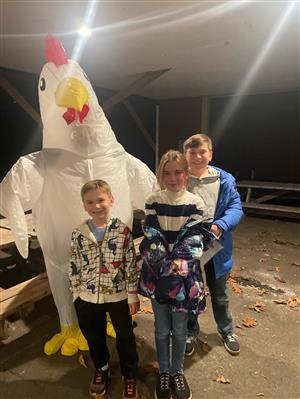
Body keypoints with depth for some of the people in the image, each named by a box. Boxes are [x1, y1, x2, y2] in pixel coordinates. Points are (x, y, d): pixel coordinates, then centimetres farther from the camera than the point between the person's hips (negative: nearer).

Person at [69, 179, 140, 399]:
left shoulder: (123, 230, -14)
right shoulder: (78, 234, -8)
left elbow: (131, 265, -9)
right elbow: (74, 267, 1)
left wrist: (133, 295, -7)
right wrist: (76, 295, 4)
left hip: (119, 296, -2)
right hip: (87, 297, 3)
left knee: (125, 337, 17)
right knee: (94, 337, 24)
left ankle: (130, 376, 42)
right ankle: (101, 370, 52)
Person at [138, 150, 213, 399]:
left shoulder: (196, 204, -7)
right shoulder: (152, 203, -4)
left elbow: (194, 240, -9)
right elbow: (151, 238, -8)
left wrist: (178, 265, -20)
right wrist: (166, 266, -18)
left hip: (184, 276, 0)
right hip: (156, 275, 1)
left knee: (179, 329, 16)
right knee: (162, 328, 17)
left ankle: (177, 372, 40)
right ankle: (163, 372, 40)